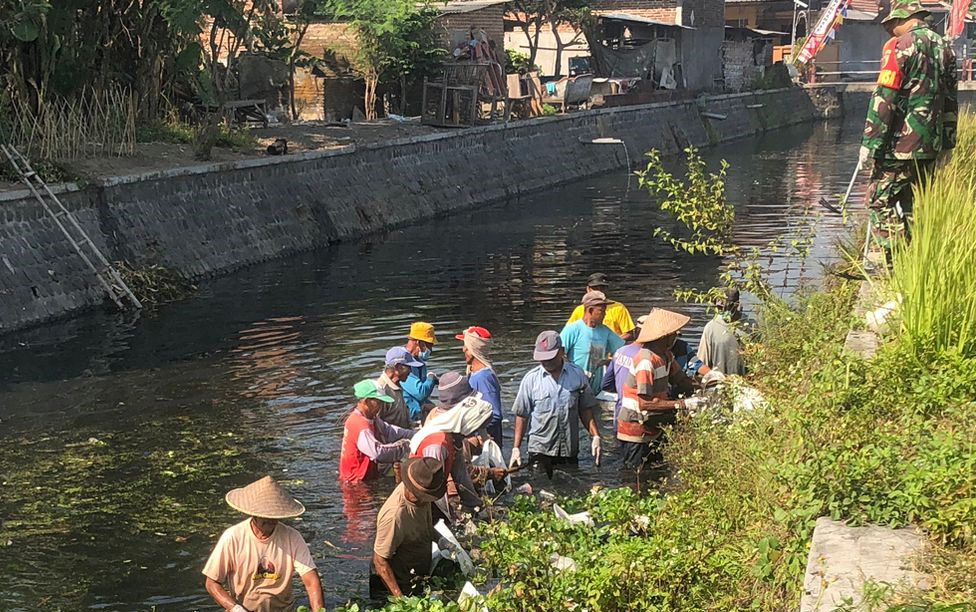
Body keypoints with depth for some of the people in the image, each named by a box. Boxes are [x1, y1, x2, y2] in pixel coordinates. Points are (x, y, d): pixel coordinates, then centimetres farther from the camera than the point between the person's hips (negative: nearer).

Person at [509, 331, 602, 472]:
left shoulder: (577, 374, 2)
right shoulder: (531, 379, -3)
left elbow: (585, 409, 9)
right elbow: (522, 415, 0)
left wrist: (595, 436, 1)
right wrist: (516, 448, -2)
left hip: (570, 449, 2)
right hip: (540, 449, -2)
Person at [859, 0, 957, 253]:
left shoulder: (900, 46, -11)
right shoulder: (944, 46, 13)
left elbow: (884, 100, -15)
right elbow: (950, 100, 18)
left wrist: (870, 145, -12)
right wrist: (947, 142, 23)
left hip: (901, 146, -7)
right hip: (931, 146, 8)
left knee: (881, 201, -1)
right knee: (914, 206, 14)